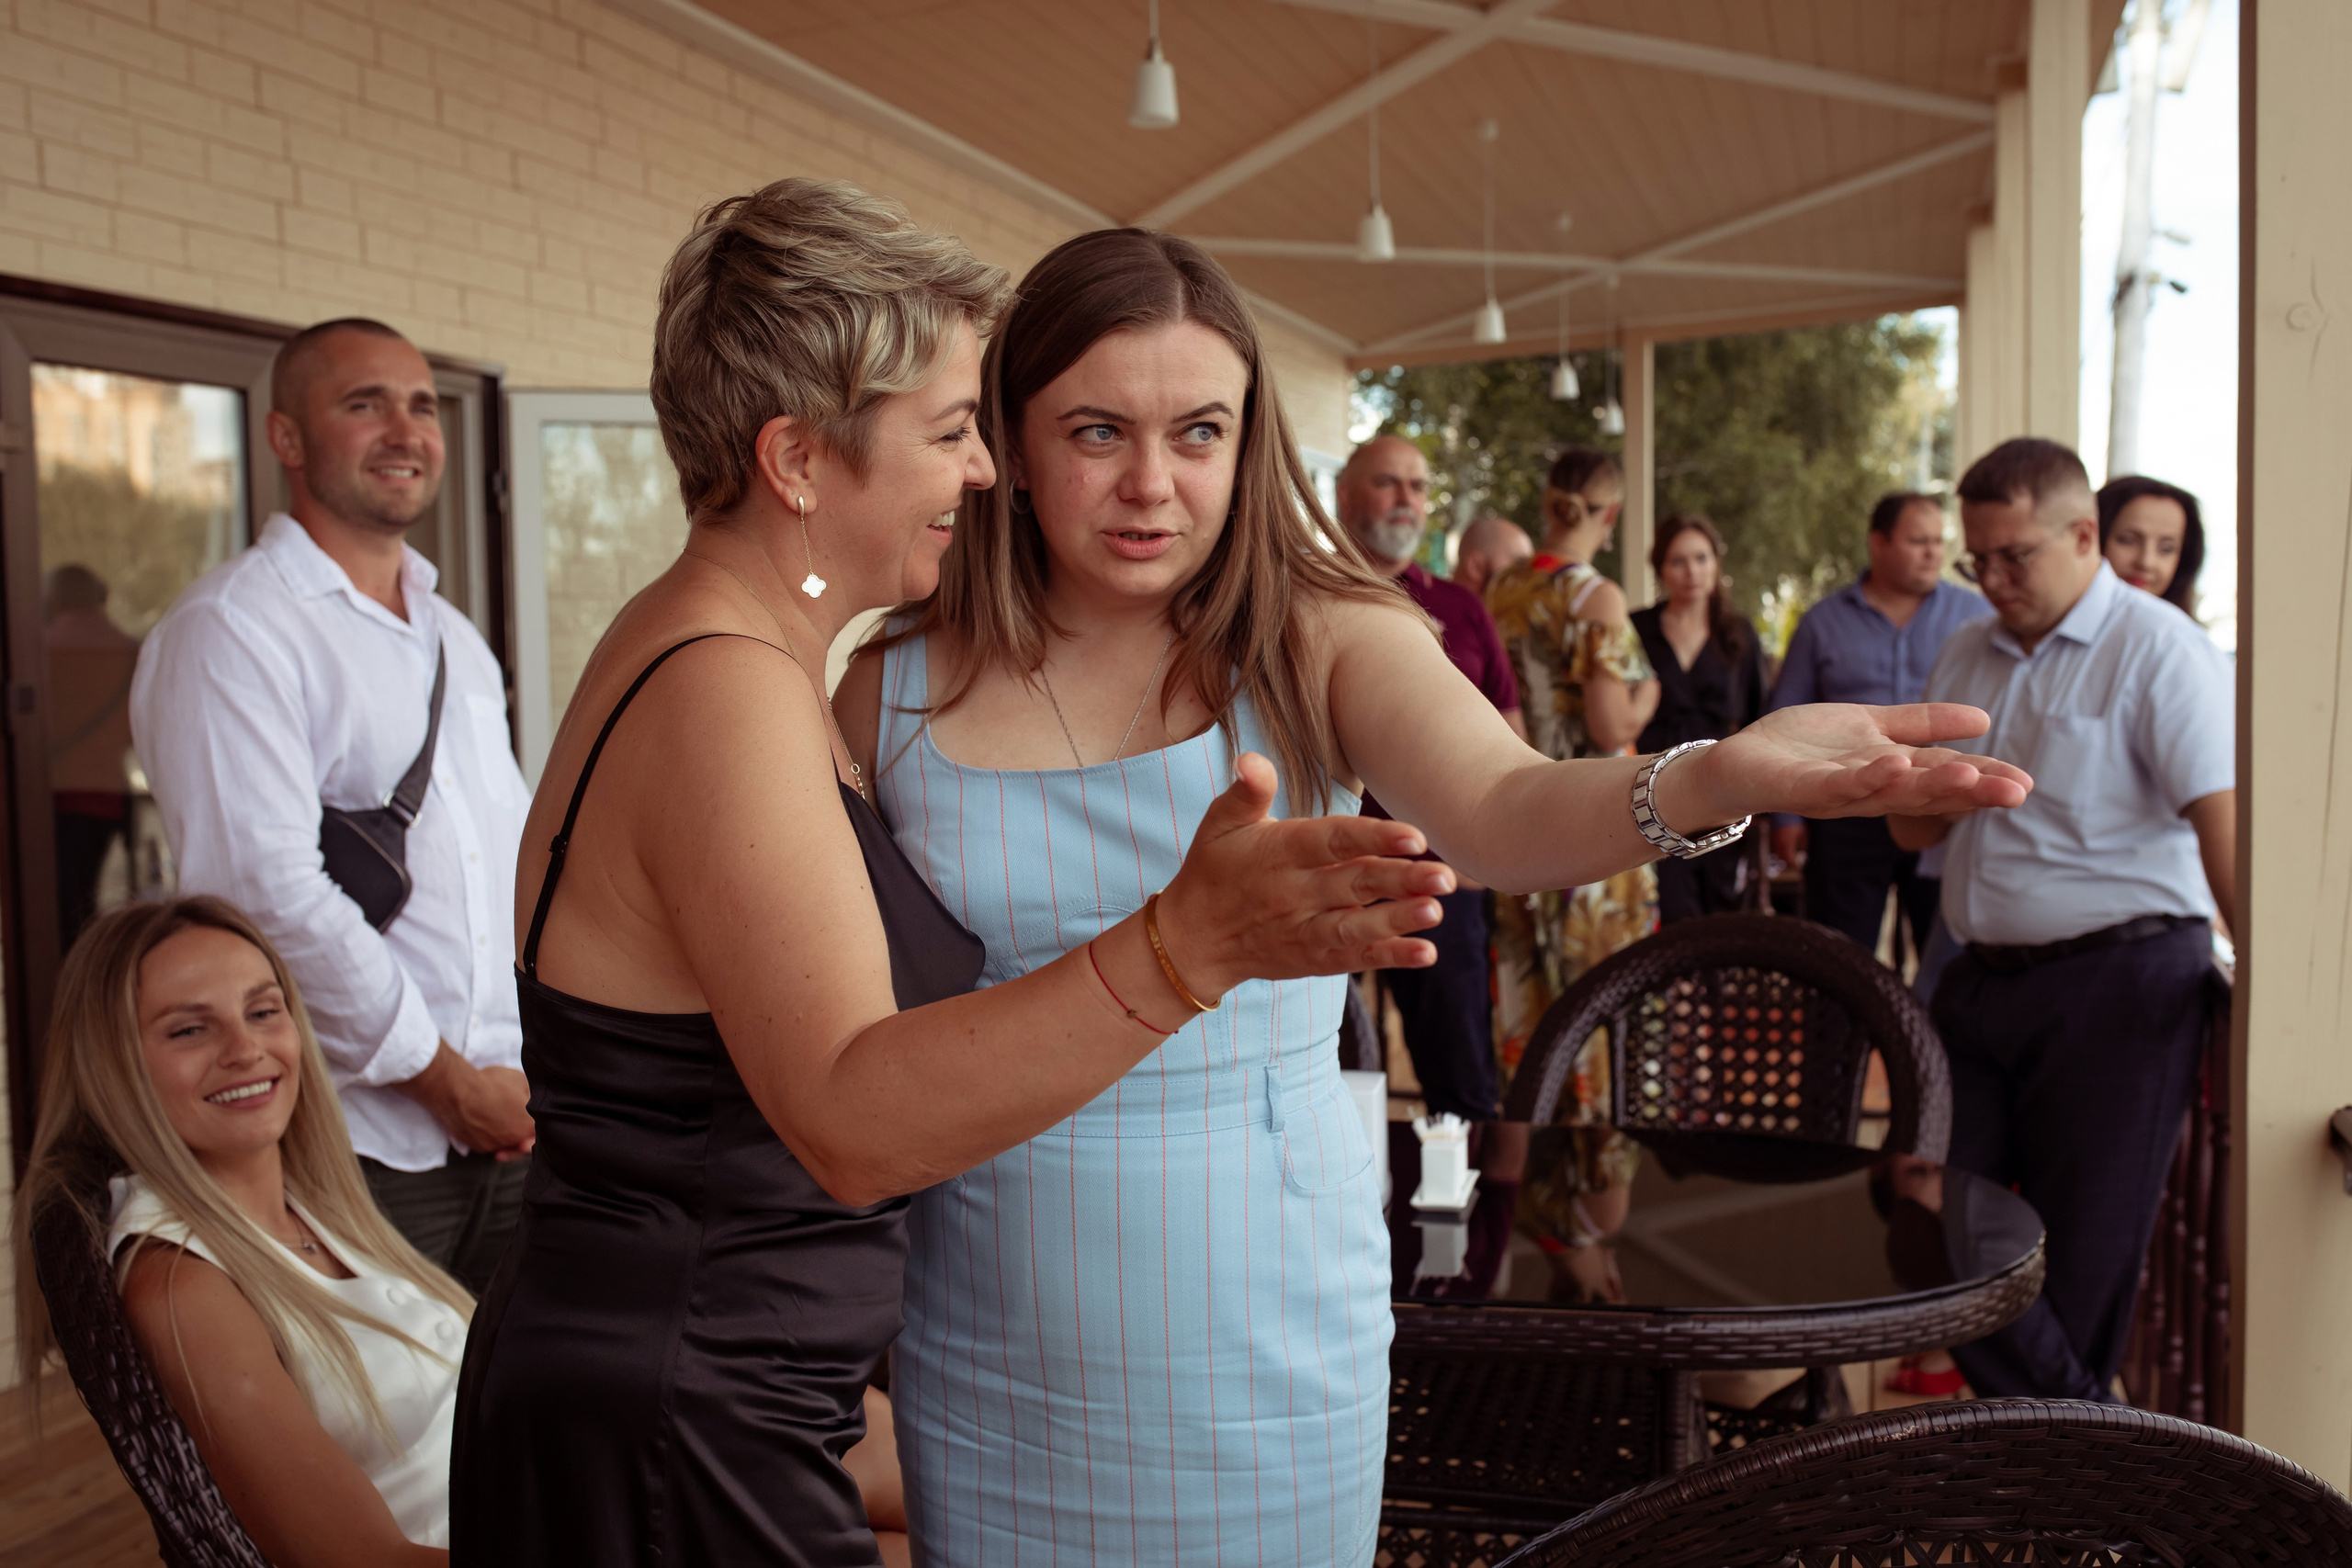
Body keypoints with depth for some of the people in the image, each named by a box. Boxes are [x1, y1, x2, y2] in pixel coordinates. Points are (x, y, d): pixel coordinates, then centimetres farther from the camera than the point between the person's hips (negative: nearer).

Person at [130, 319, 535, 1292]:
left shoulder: (455, 638, 17)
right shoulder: (228, 631, -9)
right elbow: (270, 894, -17)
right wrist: (447, 1081, -13)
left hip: (507, 1123, 7)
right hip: (356, 1144, -6)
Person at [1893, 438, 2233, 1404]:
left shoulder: (2157, 650, -8)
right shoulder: (1969, 654, 13)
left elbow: (2222, 826, -18)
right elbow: (1912, 830, 15)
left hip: (2120, 981, -7)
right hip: (1984, 979, 7)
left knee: (2082, 1255, 1)